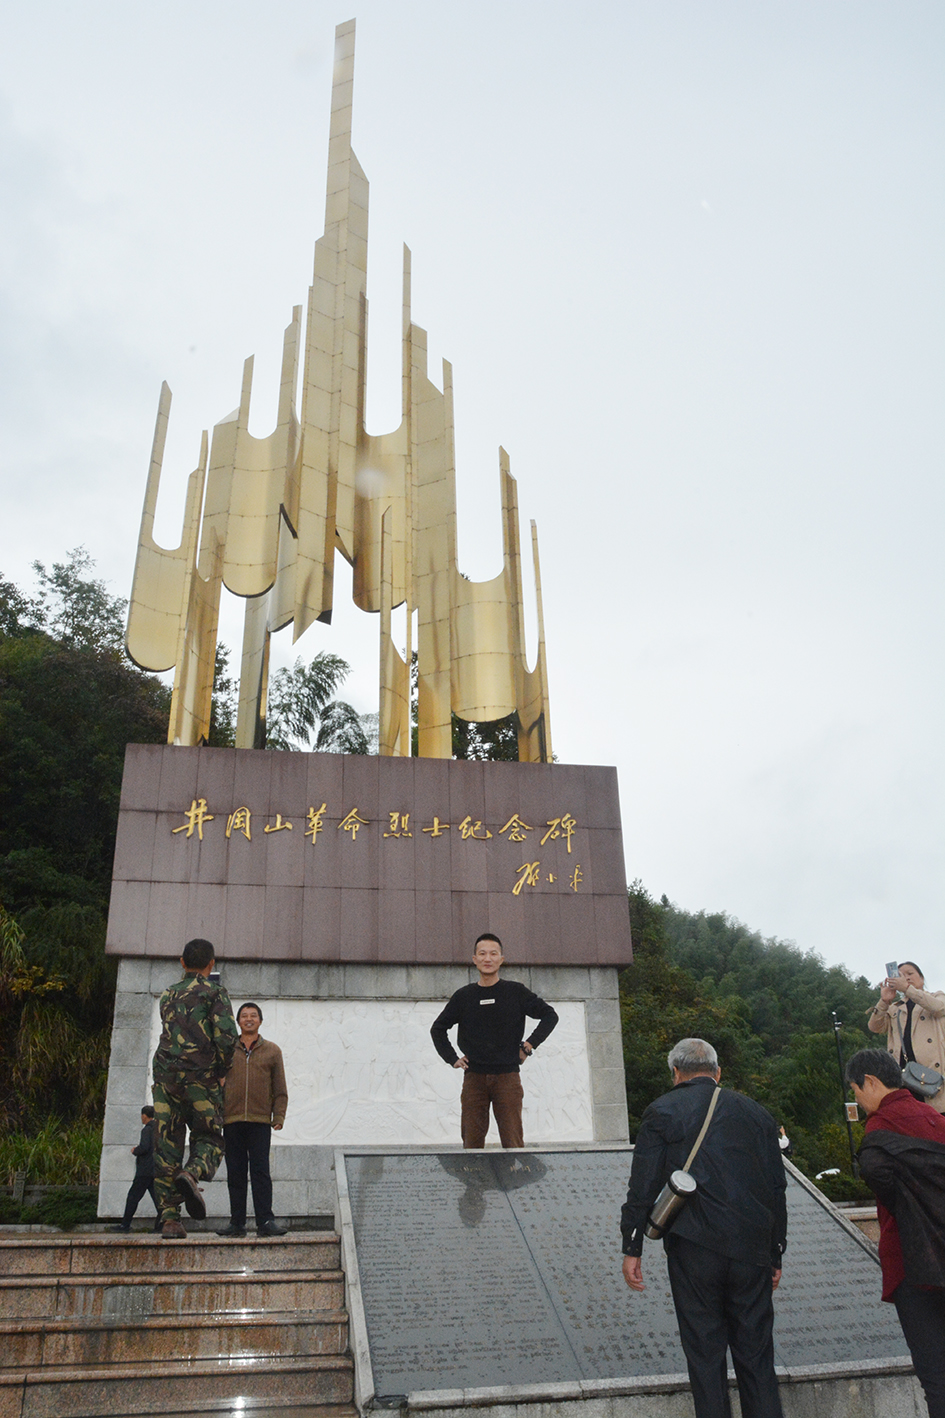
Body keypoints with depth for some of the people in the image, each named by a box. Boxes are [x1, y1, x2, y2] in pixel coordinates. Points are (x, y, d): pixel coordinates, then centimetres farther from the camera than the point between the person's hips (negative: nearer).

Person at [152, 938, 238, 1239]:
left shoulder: (168, 995, 18)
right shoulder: (214, 992, 0)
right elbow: (226, 1036, -11)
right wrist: (221, 1072, 2)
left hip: (165, 1073, 4)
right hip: (200, 1076, -4)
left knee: (167, 1147, 4)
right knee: (208, 1139, 7)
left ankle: (169, 1218, -2)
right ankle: (191, 1175, -23)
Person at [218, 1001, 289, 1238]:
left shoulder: (272, 1051, 12)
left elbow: (279, 1089, 11)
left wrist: (279, 1116, -1)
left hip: (260, 1121, -2)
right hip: (231, 1120, 2)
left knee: (260, 1171, -8)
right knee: (235, 1173, 3)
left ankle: (265, 1220, -7)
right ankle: (237, 1222, 9)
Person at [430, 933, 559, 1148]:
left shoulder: (516, 991, 3)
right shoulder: (463, 996, 7)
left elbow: (550, 1015, 8)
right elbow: (438, 1028, 19)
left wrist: (530, 1045, 0)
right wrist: (452, 1058, 8)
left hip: (507, 1076, -2)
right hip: (474, 1077, 2)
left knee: (513, 1142, -6)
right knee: (472, 1142, 1)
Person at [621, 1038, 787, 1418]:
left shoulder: (662, 1112, 0)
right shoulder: (756, 1113, 11)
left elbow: (642, 1186, -5)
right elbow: (777, 1189, 13)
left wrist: (632, 1248, 1)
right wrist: (775, 1254, 19)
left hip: (694, 1250, -3)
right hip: (752, 1251, 3)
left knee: (705, 1354, 6)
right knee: (756, 1354, 12)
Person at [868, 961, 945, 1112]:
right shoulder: (894, 1008, 26)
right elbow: (875, 1027, 9)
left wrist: (907, 988, -17)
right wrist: (884, 1001, -6)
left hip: (932, 1069, -3)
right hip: (902, 1069, 3)